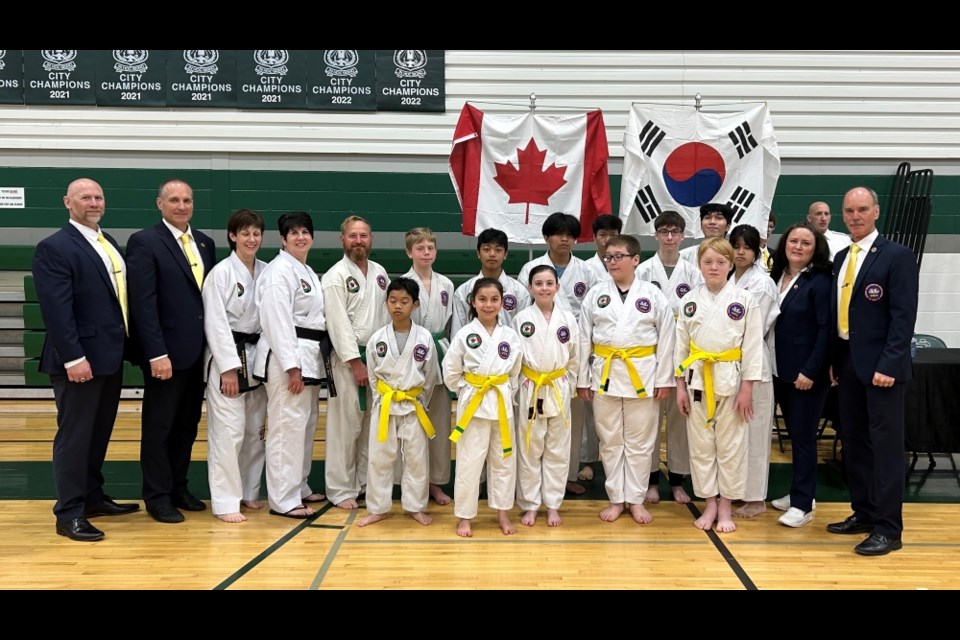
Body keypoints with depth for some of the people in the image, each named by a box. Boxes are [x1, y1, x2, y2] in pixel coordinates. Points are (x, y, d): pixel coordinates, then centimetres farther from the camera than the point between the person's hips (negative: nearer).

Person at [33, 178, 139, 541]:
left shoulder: (110, 244, 15)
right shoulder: (54, 248, -10)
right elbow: (57, 310, -18)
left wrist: (123, 346, 10)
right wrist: (73, 358, -22)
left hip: (111, 356, 8)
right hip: (81, 360, -8)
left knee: (100, 432, 16)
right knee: (74, 436, 0)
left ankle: (92, 497, 29)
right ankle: (69, 513, 8)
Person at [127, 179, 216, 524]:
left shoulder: (205, 243, 13)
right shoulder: (144, 242, -7)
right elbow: (143, 303, -14)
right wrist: (157, 353, -19)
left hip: (199, 351, 6)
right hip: (166, 352, -6)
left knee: (188, 424, 14)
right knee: (159, 427, 5)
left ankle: (178, 487, 27)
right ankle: (157, 496, 16)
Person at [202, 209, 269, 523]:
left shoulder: (266, 272, 7)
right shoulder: (221, 273, -9)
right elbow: (215, 323, -13)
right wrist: (229, 367, -17)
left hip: (258, 356, 6)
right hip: (228, 357, -6)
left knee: (256, 429, 11)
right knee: (228, 431, -6)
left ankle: (248, 491, 25)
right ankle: (225, 501, 2)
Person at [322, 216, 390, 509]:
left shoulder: (379, 273, 11)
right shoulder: (336, 276, -7)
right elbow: (339, 324, -13)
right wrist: (356, 363, -16)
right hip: (348, 359, -6)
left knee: (373, 424, 11)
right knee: (346, 425, -3)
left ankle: (367, 482, 24)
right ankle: (341, 489, 7)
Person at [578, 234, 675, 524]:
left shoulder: (653, 295, -1)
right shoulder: (595, 294, 2)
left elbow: (666, 340, 0)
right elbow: (584, 339, 4)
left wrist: (664, 379, -3)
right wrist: (583, 379, 3)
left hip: (642, 375, -1)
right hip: (605, 374, 1)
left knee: (640, 442, 7)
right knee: (610, 441, 9)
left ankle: (636, 499, 20)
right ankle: (616, 499, 21)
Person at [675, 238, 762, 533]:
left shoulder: (744, 300, -5)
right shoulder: (690, 301, 2)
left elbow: (753, 345, -5)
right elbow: (681, 345, 6)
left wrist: (747, 388, -8)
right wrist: (680, 385, 2)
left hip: (731, 378, -2)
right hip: (697, 378, 2)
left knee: (730, 445, 5)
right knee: (700, 445, 8)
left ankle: (726, 506, 19)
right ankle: (709, 503, 22)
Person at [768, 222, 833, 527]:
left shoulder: (820, 281, -10)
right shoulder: (776, 276, 7)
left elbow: (826, 329, -13)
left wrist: (811, 371, -17)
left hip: (808, 373, -6)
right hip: (780, 370, 6)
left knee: (802, 435, -1)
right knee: (793, 432, 15)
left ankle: (803, 504, 8)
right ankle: (800, 493, 28)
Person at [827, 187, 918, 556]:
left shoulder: (897, 256, -8)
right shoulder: (841, 259, 14)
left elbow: (903, 317, -14)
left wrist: (888, 365, -20)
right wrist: (835, 359, 10)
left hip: (881, 365, -7)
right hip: (848, 361, 7)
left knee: (886, 444, -2)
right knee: (854, 441, 13)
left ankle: (888, 528, 4)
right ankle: (863, 513, 25)